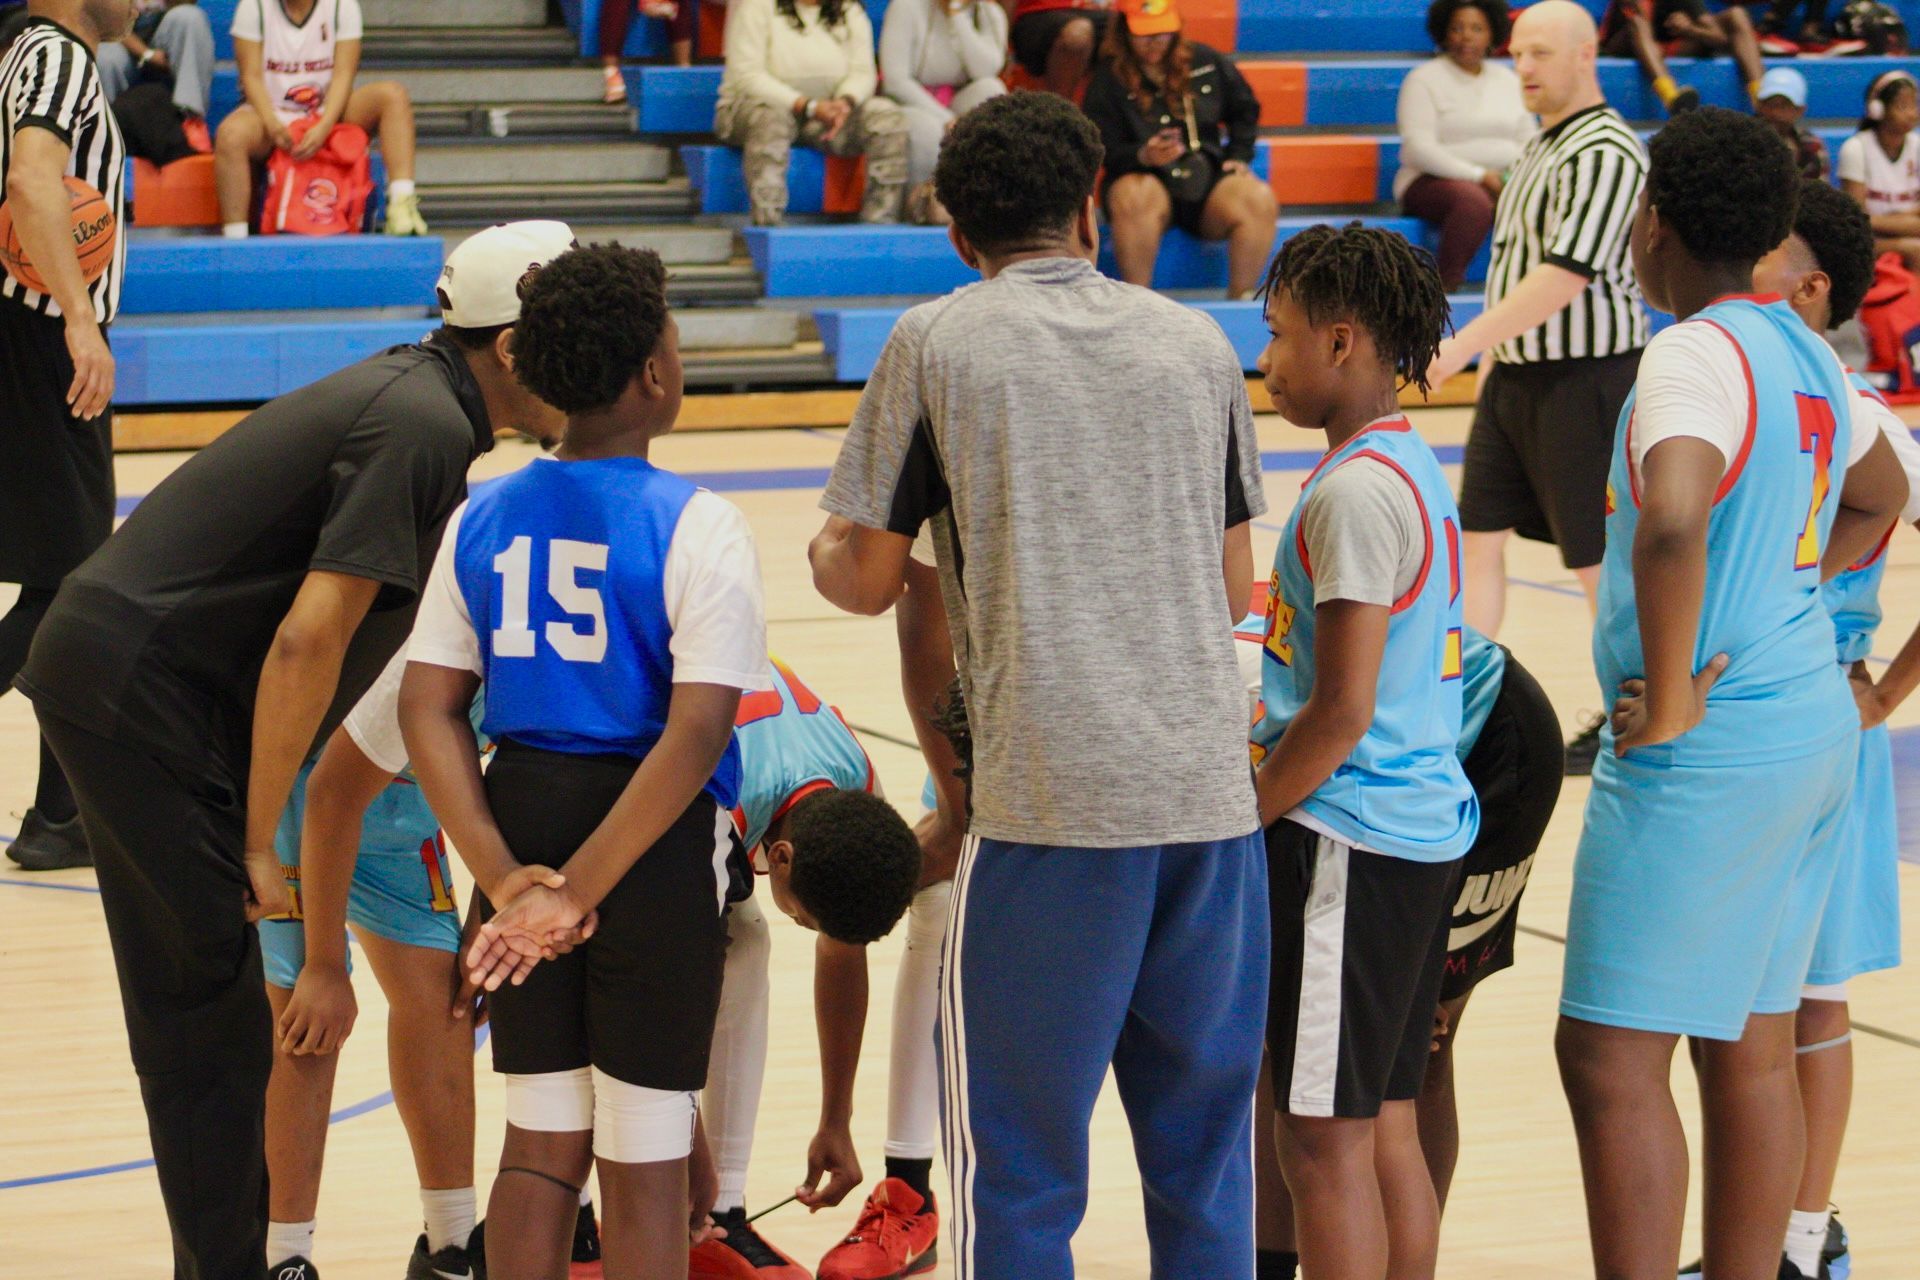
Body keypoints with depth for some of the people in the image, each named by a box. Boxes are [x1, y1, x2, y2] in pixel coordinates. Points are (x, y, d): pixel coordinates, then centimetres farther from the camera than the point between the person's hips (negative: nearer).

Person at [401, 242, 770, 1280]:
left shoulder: (482, 519, 3)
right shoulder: (696, 527, -12)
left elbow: (428, 709, -2)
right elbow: (698, 730, -20)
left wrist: (506, 877, -8)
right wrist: (583, 891, -19)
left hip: (520, 810, 4)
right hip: (656, 844, -4)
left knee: (541, 1141, 15)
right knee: (646, 1154, 7)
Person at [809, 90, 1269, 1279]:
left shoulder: (936, 343, 2)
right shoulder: (1198, 342, 13)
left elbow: (869, 579, 4)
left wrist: (825, 552, 26)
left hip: (1050, 800, -4)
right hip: (1210, 789, 4)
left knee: (1020, 1165, 4)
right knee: (1207, 1156, 13)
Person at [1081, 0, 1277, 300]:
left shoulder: (1206, 62, 10)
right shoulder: (1109, 80, 1)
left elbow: (1245, 110, 24)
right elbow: (1102, 152, -5)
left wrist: (1239, 157, 10)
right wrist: (1144, 156, -25)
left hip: (1208, 177, 3)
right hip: (1145, 177, -3)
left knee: (1260, 200, -28)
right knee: (1134, 199, -40)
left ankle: (1241, 298, -18)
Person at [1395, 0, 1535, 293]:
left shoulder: (1508, 79, 17)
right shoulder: (1424, 79, 0)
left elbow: (1529, 141, 16)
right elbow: (1418, 149, -11)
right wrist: (1479, 176, -17)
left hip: (1503, 179, 5)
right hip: (1433, 180, -5)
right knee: (1474, 200, -39)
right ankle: (1446, 282, -30)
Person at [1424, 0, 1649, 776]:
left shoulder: (1606, 153, -18)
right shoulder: (1544, 147, 13)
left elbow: (1565, 276, -26)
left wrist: (1460, 348, -28)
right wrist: (1490, 357, 17)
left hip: (1583, 381, -9)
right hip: (1515, 376, 9)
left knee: (1599, 555, 0)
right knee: (1478, 535, 6)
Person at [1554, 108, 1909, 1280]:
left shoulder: (1696, 357, -15)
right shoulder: (1809, 357, 12)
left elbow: (1670, 521, -34)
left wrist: (1668, 708, -24)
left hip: (1706, 747, -9)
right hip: (1815, 726, 9)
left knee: (1610, 1055, -8)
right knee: (1754, 1051, 13)